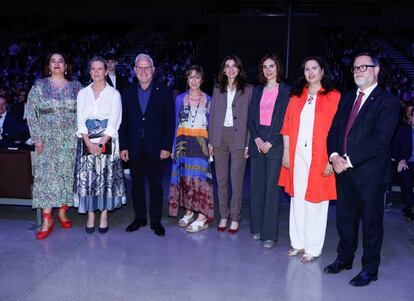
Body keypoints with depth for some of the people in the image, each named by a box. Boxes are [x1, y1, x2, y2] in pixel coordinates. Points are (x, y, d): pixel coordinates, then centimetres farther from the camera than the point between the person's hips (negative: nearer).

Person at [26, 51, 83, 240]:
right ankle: (47, 219, -3)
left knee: (68, 174, 3)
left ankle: (63, 212, 18)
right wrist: (36, 138, -6)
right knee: (46, 174, -7)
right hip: (48, 139, -1)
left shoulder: (76, 86, 7)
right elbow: (30, 113, 1)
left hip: (71, 139, 1)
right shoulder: (39, 86, 3)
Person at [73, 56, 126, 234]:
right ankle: (90, 216, 11)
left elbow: (114, 122, -5)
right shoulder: (82, 93, 10)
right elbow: (81, 121, 3)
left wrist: (101, 144, -14)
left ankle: (104, 216, 10)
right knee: (87, 177, 1)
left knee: (106, 177, -1)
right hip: (86, 142, 2)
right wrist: (89, 143, -11)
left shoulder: (114, 94, 3)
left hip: (107, 142, -2)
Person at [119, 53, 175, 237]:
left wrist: (166, 147, -8)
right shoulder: (127, 93, 8)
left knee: (156, 185, 4)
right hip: (134, 149, 3)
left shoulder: (164, 92, 1)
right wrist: (123, 147, 0)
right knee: (137, 185, 11)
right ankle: (139, 218, 24)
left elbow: (170, 122, -2)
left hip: (156, 148, -2)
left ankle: (156, 221, 15)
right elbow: (123, 123, 7)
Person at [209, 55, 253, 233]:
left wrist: (248, 144, -8)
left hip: (238, 138, -3)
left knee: (236, 180, 1)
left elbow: (251, 118, -2)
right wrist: (210, 141, 5)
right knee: (221, 180, 8)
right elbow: (212, 116, 10)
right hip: (220, 137, 3)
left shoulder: (248, 90, 1)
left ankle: (234, 218, 13)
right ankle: (223, 216, 20)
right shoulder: (217, 89, 11)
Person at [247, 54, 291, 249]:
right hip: (257, 143, 5)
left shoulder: (286, 91, 1)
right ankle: (256, 228, 18)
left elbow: (286, 120, -6)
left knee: (272, 188, -4)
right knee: (256, 187, 7)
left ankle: (269, 234, 1)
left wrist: (270, 142, -11)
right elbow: (251, 118, 10)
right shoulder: (257, 90, 14)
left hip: (275, 144, -4)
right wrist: (256, 139, -5)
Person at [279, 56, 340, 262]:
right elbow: (287, 127, 10)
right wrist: (286, 152, 3)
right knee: (297, 200, 10)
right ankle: (298, 243, 23)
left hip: (320, 158, -4)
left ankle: (313, 248, 15)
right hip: (297, 156, 4)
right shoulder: (296, 97, 11)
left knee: (315, 203, 2)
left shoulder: (333, 97, -2)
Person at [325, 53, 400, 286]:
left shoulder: (388, 101, -8)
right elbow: (334, 129, 9)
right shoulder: (347, 98, 13)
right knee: (345, 218, 17)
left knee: (371, 222, 7)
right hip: (344, 170, 6)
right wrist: (334, 155, -8)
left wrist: (349, 160, -18)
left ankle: (370, 269, 22)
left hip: (370, 173, -6)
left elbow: (380, 140, -17)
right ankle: (345, 258, 34)